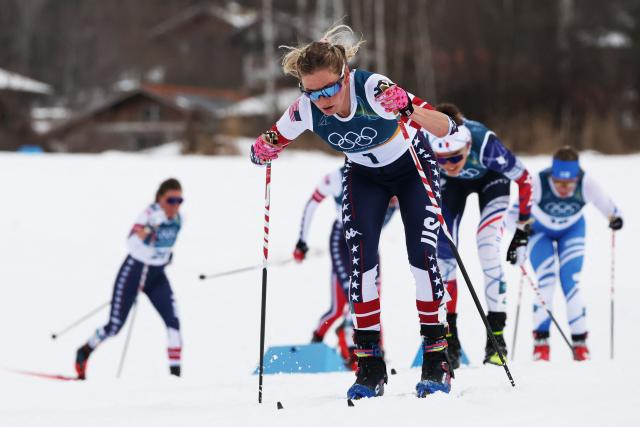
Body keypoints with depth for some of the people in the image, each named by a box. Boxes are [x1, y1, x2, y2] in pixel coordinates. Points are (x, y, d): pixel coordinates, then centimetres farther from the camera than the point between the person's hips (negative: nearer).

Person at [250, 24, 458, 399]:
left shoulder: (374, 89, -38)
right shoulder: (306, 110, -26)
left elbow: (446, 129, -41)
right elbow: (266, 148, -9)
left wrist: (411, 109, -61)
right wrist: (262, 151, -33)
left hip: (412, 167, -3)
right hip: (364, 175, 3)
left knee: (422, 255, -12)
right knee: (361, 259, -11)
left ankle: (437, 360, -2)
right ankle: (369, 364, -4)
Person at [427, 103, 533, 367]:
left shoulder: (484, 144, -42)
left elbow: (524, 179, -25)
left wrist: (522, 229, -20)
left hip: (490, 178, -2)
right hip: (451, 185, 2)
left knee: (488, 248, -20)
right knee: (443, 254, -7)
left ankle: (497, 337, -15)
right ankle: (449, 338, 6)